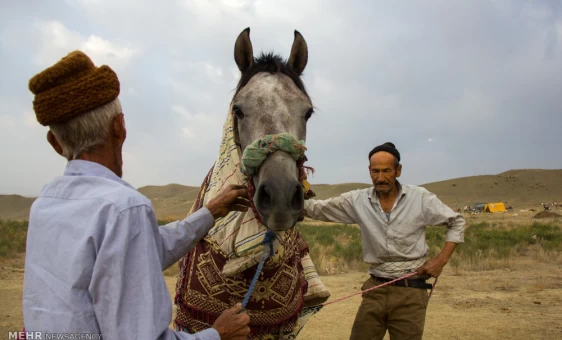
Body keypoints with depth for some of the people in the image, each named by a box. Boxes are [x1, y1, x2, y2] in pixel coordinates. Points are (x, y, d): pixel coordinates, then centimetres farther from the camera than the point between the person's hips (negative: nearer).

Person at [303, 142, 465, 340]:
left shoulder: (420, 198, -6)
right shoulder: (357, 200, -3)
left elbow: (457, 222, 4)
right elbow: (317, 209, -4)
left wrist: (441, 260, -6)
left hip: (410, 290, -1)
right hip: (375, 288, 2)